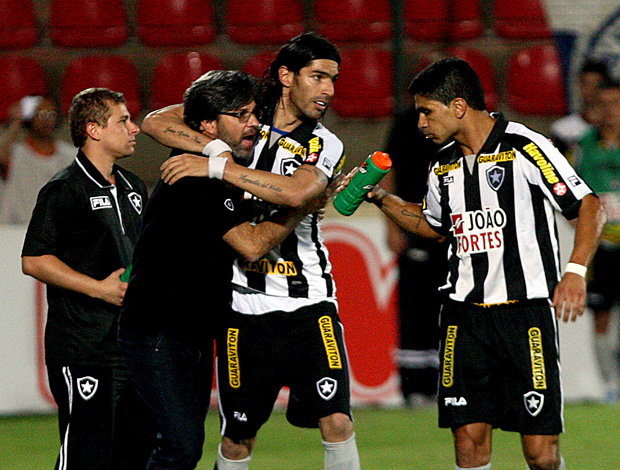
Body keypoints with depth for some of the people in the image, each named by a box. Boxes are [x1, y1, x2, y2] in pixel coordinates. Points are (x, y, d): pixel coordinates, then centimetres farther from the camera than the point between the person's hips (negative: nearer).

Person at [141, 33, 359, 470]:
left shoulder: (326, 147, 1)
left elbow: (297, 192, -21)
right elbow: (157, 122, -4)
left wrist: (217, 167, -23)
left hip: (309, 306, 0)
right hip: (244, 307, 0)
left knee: (337, 422, -12)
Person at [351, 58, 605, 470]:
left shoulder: (525, 149, -9)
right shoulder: (444, 165, 13)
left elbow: (589, 207, -10)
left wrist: (576, 272, -22)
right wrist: (380, 198, 20)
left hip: (526, 308, -6)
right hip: (464, 312, 6)